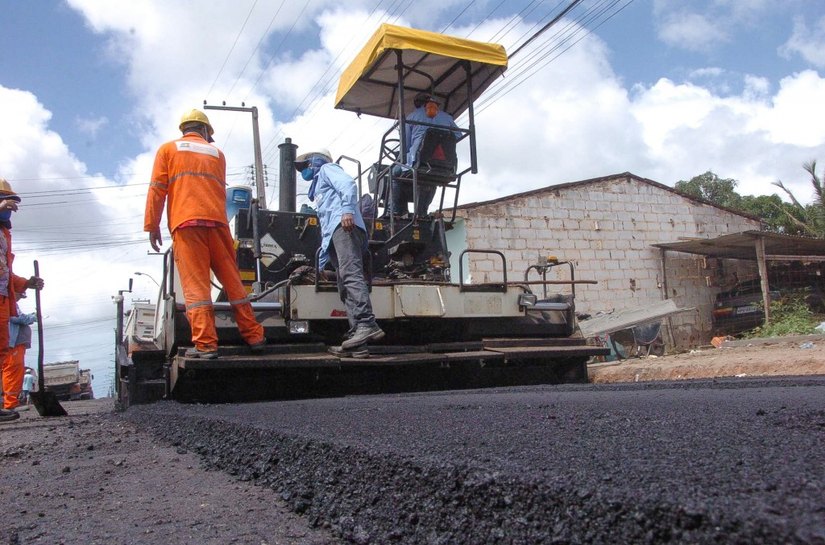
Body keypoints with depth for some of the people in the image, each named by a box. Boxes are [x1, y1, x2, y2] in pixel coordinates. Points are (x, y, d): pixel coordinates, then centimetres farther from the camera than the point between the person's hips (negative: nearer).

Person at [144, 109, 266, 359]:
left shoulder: (168, 149, 14)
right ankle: (253, 336, 9)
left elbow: (157, 189, 5)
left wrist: (152, 225, 6)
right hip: (217, 221, 2)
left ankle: (205, 344, -13)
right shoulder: (217, 153, 21)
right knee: (232, 280, 7)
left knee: (195, 284, -7)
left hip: (185, 223, -2)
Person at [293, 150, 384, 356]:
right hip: (335, 231, 9)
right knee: (345, 287, -5)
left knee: (350, 274, -26)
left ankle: (367, 324, -40)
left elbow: (348, 184, -4)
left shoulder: (326, 168, 18)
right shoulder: (320, 184, 42)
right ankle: (357, 342, -14)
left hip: (343, 225, -9)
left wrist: (348, 210, -22)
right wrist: (324, 252, 28)